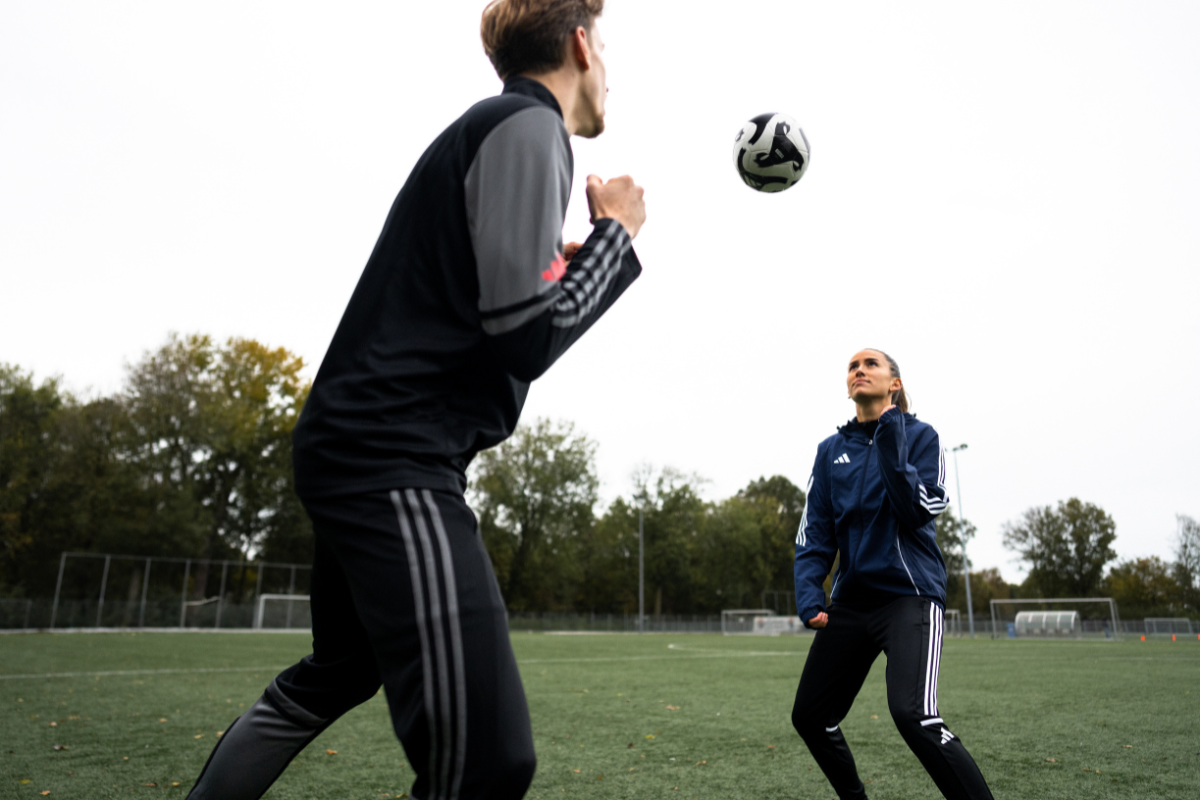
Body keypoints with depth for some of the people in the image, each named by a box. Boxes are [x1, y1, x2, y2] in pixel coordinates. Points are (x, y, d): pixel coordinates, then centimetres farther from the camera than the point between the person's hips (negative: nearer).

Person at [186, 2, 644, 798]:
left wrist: (558, 261, 21)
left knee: (335, 677, 26)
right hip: (395, 461, -11)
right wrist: (616, 234, -2)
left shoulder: (485, 129, 22)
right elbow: (524, 340, -16)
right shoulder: (529, 125, -7)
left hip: (358, 449, 11)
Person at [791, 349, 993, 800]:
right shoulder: (831, 450, 10)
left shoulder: (919, 436, 0)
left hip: (909, 594, -5)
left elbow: (919, 512, -13)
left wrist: (890, 442, -18)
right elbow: (815, 530, 6)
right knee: (809, 716, 10)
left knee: (914, 715, -27)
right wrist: (809, 595, -7)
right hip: (852, 598, 5)